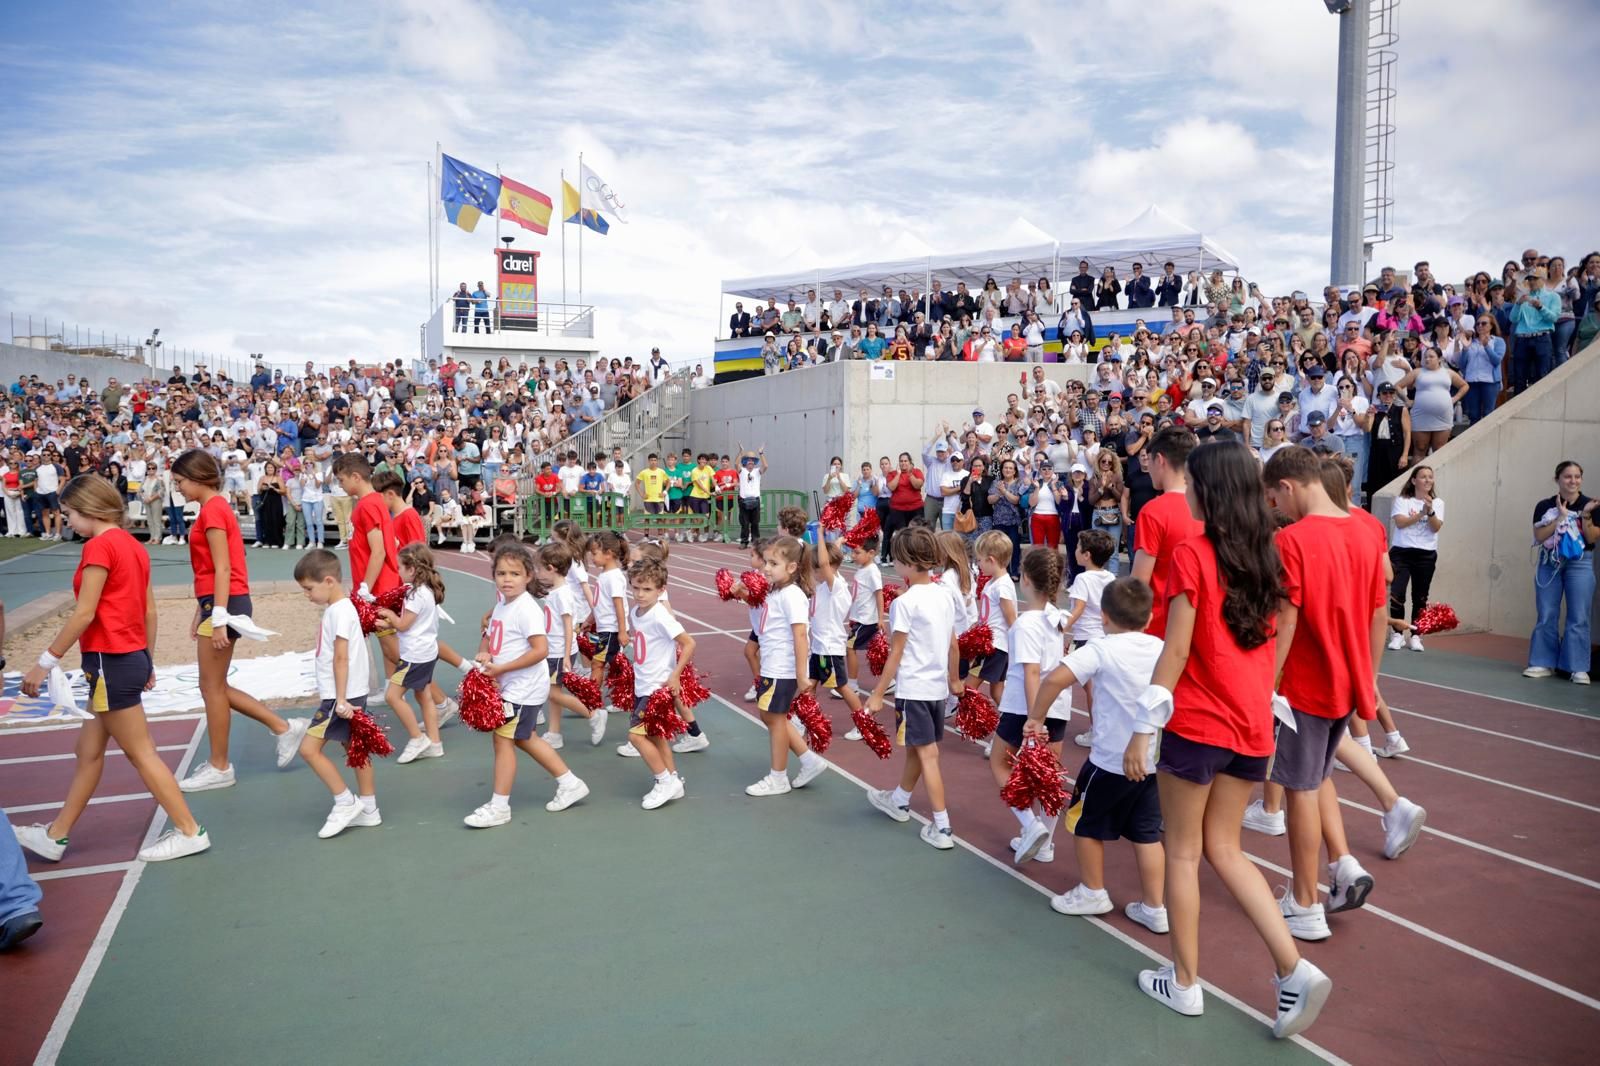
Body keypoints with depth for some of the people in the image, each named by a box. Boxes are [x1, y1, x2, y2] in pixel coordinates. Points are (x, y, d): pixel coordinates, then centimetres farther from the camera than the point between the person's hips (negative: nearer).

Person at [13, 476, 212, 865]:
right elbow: (149, 611, 14)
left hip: (110, 662, -9)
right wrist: (145, 662, 20)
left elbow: (84, 614, -18)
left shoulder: (99, 546, -15)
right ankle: (55, 836, 30)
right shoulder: (132, 545, 11)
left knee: (140, 753, 0)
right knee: (88, 750, 18)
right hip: (131, 658, 9)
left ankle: (190, 832, 7)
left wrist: (46, 661, -11)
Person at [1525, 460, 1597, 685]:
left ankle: (1578, 668, 1)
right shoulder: (1545, 506, 1)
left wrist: (1585, 515, -19)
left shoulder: (1589, 505, -1)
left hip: (1580, 564, -1)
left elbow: (1592, 538, -6)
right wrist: (1560, 517, -15)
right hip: (1550, 563, 1)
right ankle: (1543, 663, 11)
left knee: (1578, 618, -3)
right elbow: (1539, 536, -8)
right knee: (1546, 616, 4)